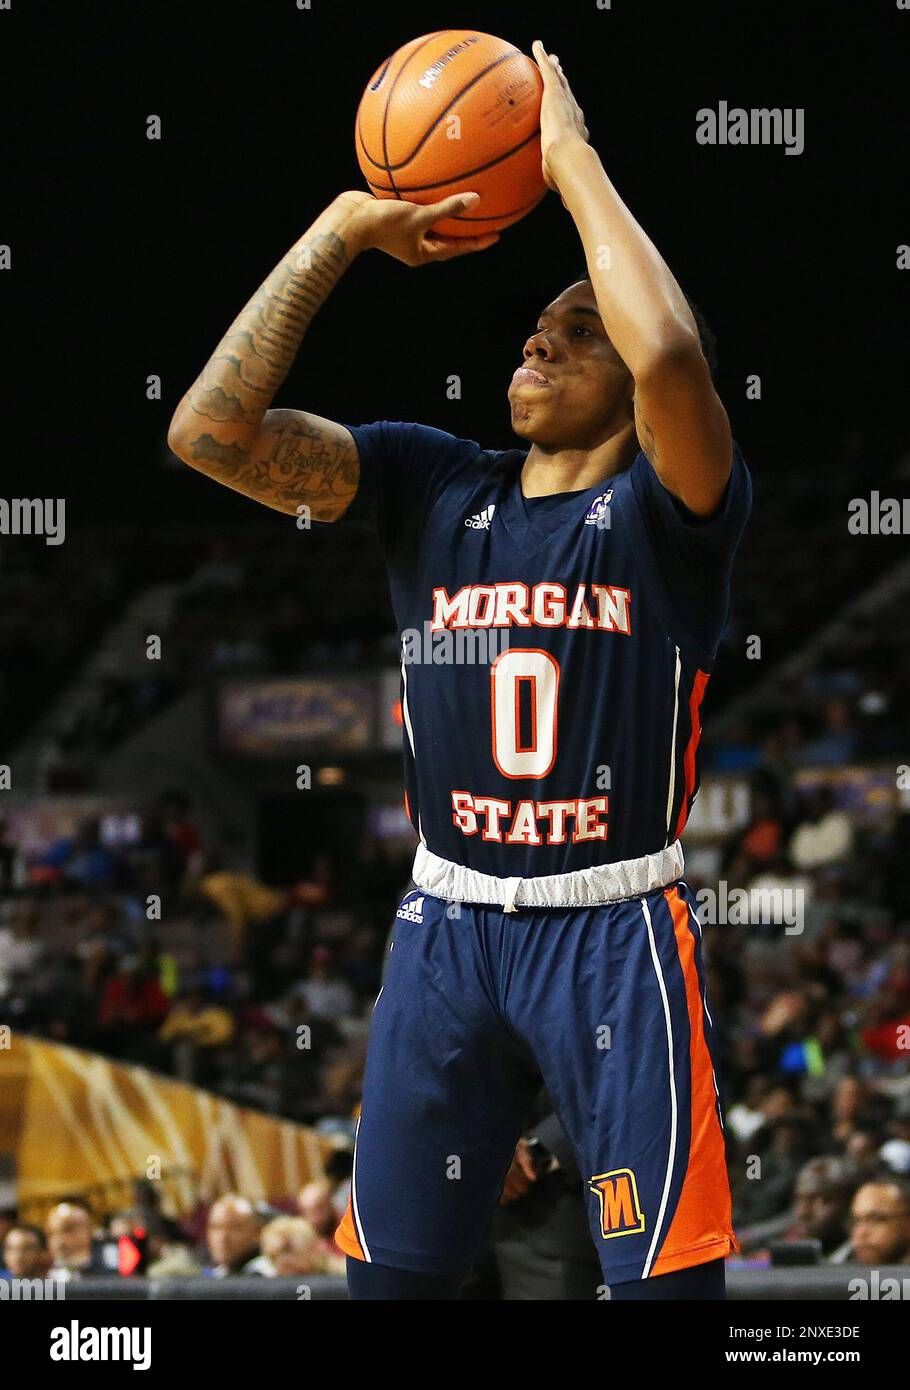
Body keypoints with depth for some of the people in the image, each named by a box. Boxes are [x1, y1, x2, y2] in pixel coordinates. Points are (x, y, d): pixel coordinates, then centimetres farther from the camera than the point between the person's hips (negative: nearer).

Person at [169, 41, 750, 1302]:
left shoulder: (669, 507, -6)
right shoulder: (432, 486, 7)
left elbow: (669, 352, -29)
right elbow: (211, 431, -5)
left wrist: (571, 156, -18)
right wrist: (342, 232, -7)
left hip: (613, 928, -4)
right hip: (449, 920, 4)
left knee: (664, 1279, -6)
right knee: (392, 1271, 9)